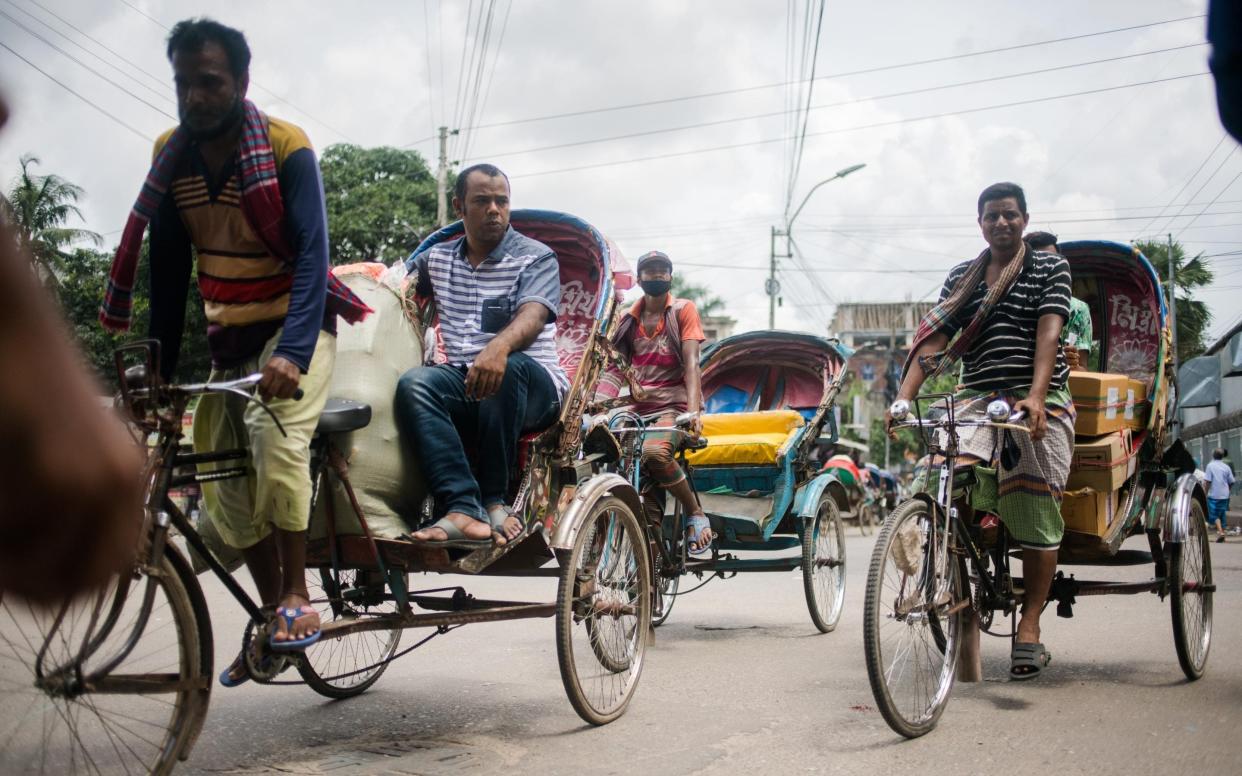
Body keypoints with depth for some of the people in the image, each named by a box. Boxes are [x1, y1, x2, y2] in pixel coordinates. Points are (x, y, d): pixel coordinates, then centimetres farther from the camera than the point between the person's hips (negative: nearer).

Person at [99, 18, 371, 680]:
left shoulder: (286, 149, -17)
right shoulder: (171, 155, -2)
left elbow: (312, 256, -26)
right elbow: (168, 271, 2)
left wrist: (293, 353, -40)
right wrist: (160, 370, 0)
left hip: (294, 327, -5)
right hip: (230, 336, 6)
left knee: (274, 432, -30)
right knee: (224, 480, 2)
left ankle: (298, 595, -17)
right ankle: (273, 613, 19)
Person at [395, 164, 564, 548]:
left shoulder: (536, 257, 3)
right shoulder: (437, 258, 18)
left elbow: (533, 315, -17)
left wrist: (500, 346, -39)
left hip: (533, 385, -3)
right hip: (462, 382, 3)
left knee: (506, 369, -38)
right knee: (414, 384, -29)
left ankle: (495, 499, -25)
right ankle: (464, 511, -43)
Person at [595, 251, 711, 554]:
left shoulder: (683, 310, 3)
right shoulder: (630, 319, 15)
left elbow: (691, 362, -8)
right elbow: (615, 368, 10)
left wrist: (694, 410, -21)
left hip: (674, 405, -5)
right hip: (639, 406, 5)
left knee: (654, 452, -33)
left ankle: (695, 512, -11)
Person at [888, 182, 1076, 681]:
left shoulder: (1050, 268, 8)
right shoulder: (962, 278, 16)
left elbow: (1048, 332, -6)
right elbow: (933, 341, 7)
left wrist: (1036, 396, -21)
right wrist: (903, 399, -8)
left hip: (1037, 400, -2)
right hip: (977, 397, 2)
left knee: (1035, 508, -7)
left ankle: (1029, 626, 0)